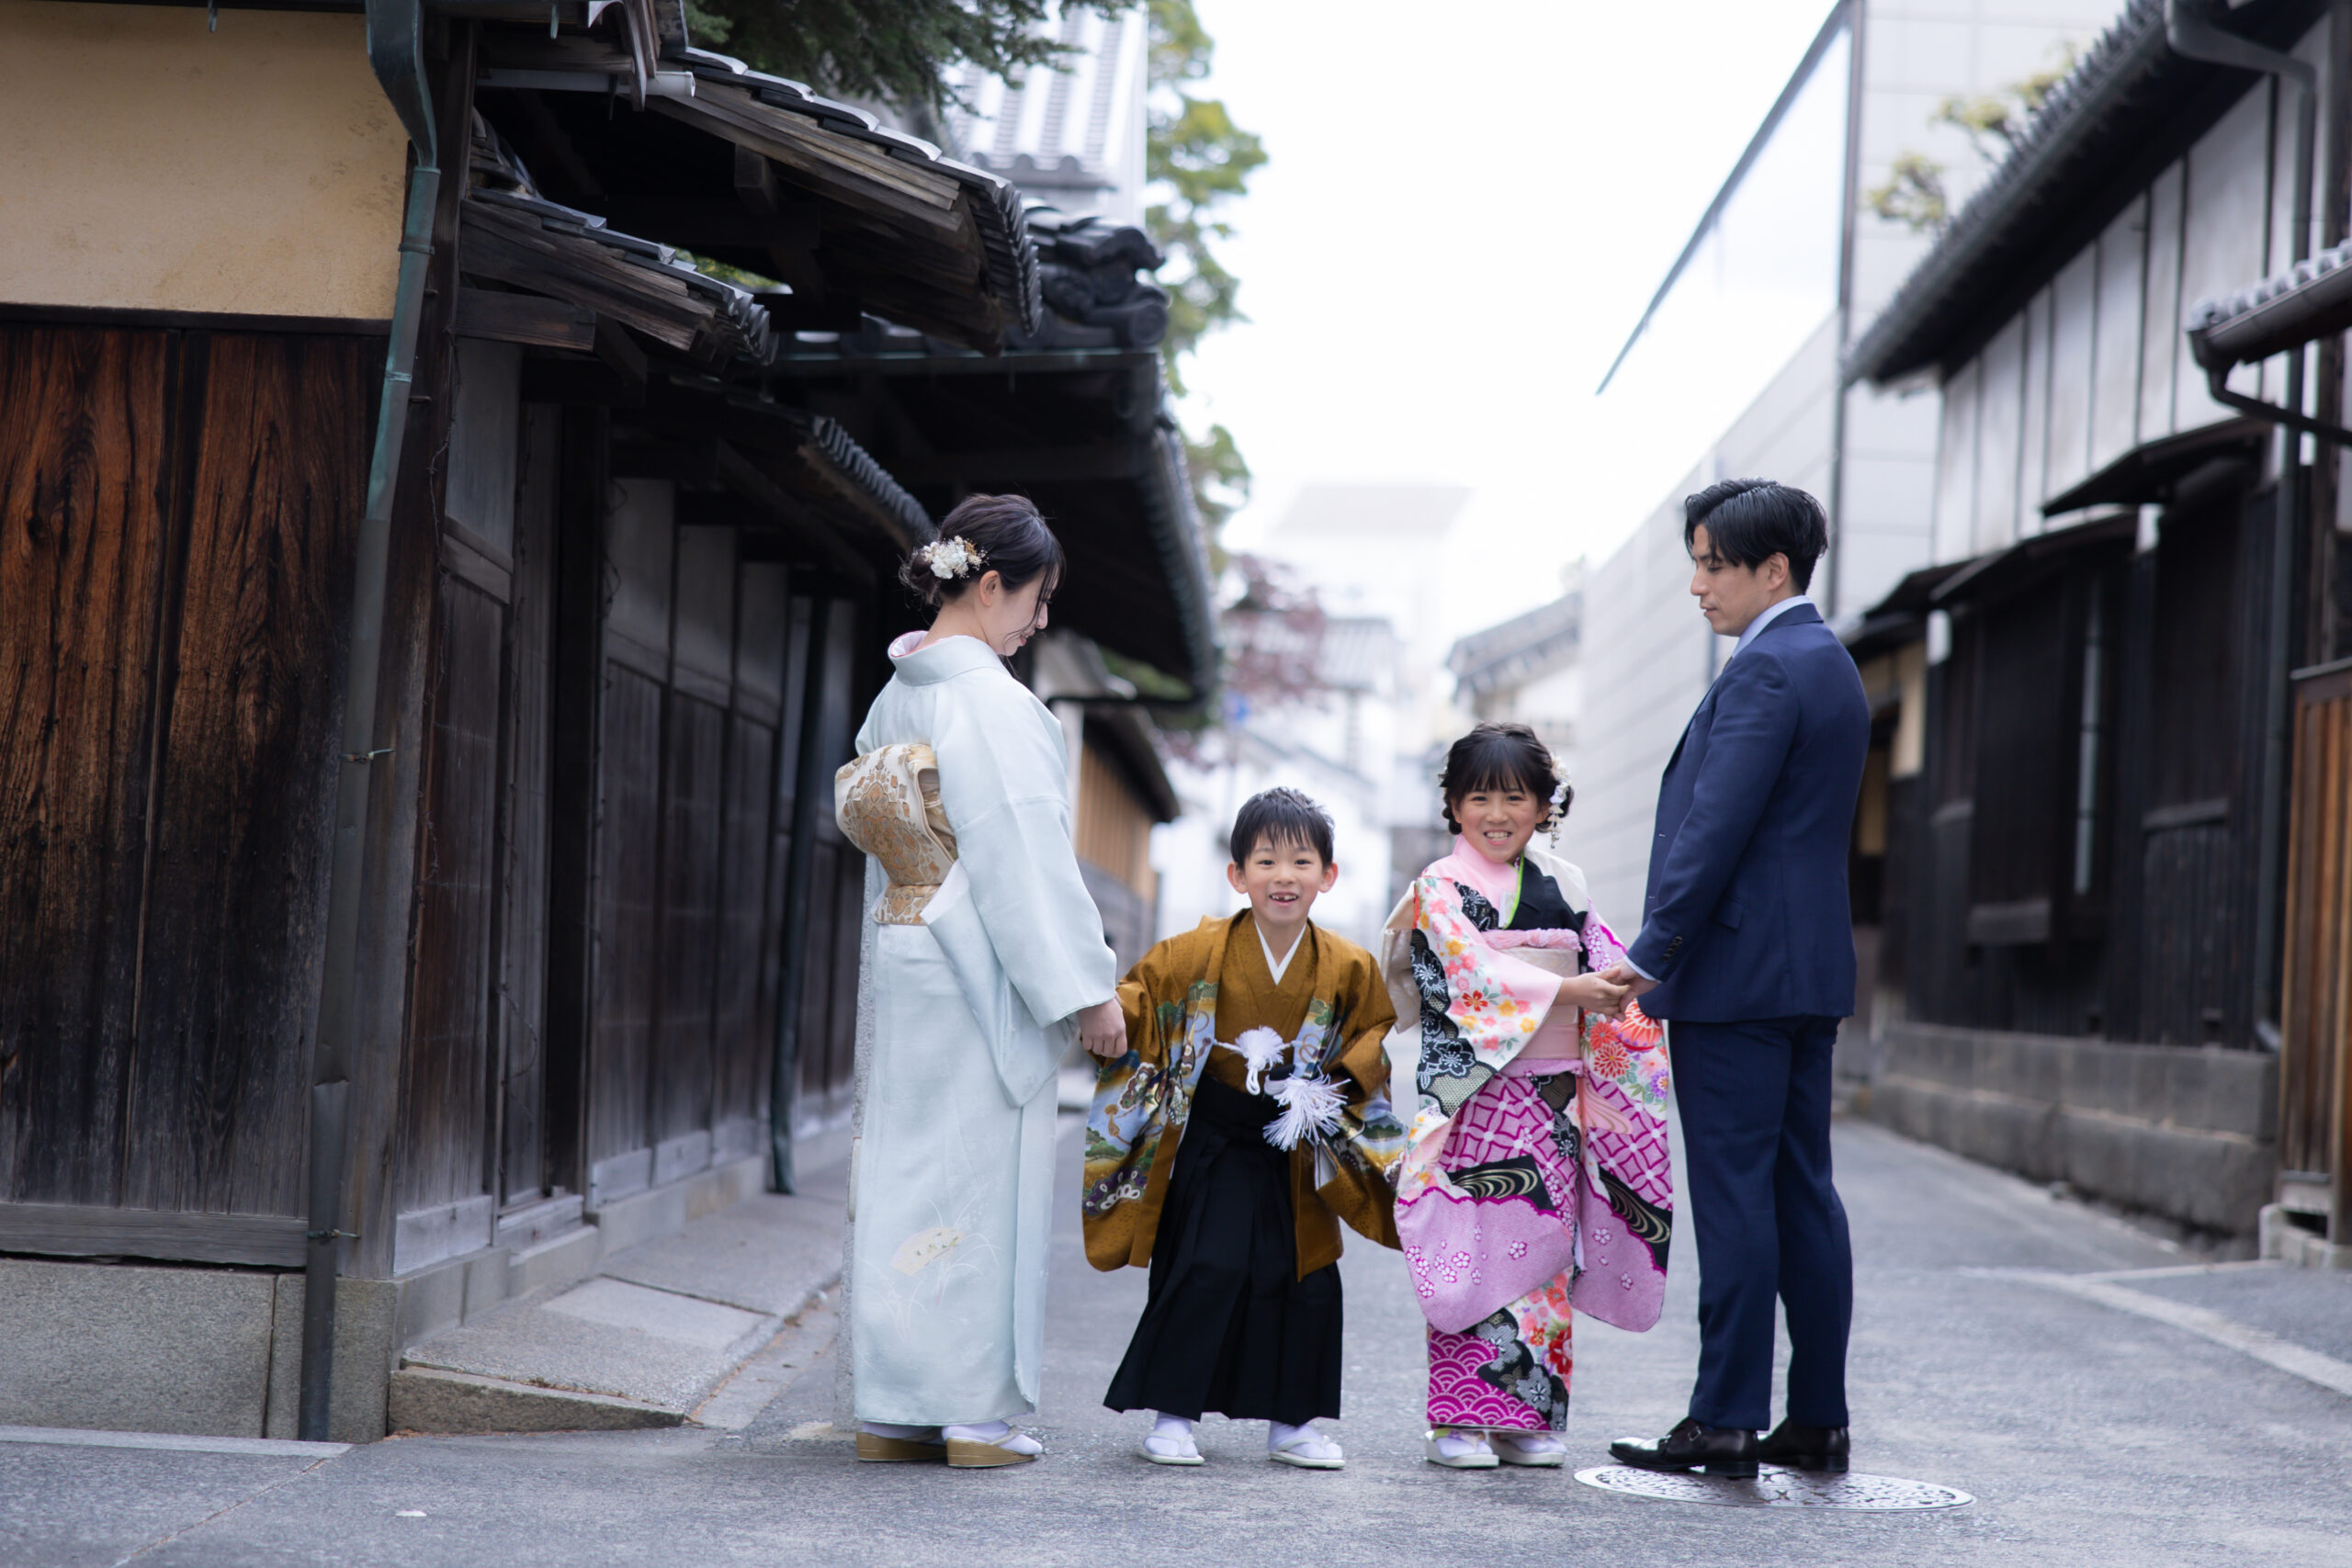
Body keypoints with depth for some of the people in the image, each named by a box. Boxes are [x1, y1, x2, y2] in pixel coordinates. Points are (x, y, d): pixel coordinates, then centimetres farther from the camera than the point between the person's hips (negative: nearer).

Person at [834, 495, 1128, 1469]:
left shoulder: (897, 692, 12)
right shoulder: (990, 699, -14)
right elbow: (1026, 854, -17)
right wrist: (1088, 986, -13)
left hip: (897, 955, 8)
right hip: (980, 966, -8)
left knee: (903, 1173, 10)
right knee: (983, 1179, -1)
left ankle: (893, 1408, 13)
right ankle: (977, 1413, 3)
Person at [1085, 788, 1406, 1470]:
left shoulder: (1347, 969, -5)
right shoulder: (1199, 953, -10)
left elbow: (1371, 1038, 8)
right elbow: (1137, 1001, 1)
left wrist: (1336, 1089, -7)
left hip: (1294, 1152, 3)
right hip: (1206, 1143, -2)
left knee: (1305, 1279, 4)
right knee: (1206, 1273, -10)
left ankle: (1292, 1422, 17)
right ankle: (1172, 1414, 3)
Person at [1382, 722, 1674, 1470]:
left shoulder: (1562, 884, 14)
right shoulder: (1442, 888, -2)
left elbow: (1603, 956, 11)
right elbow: (1475, 974, -16)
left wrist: (1629, 979, -12)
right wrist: (1565, 991, -28)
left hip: (1556, 1095, 5)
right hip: (1477, 1094, -5)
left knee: (1546, 1251, 5)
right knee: (1478, 1251, -6)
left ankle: (1530, 1416, 12)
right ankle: (1462, 1417, 0)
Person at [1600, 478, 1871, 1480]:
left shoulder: (1764, 670, -13)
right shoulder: (1832, 666, 18)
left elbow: (1716, 827, -19)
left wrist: (1651, 952, -15)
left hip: (1735, 972, -10)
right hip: (1811, 972, 10)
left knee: (1733, 1196, -7)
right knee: (1804, 1193, 10)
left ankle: (1726, 1424, -4)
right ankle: (1818, 1419, 13)